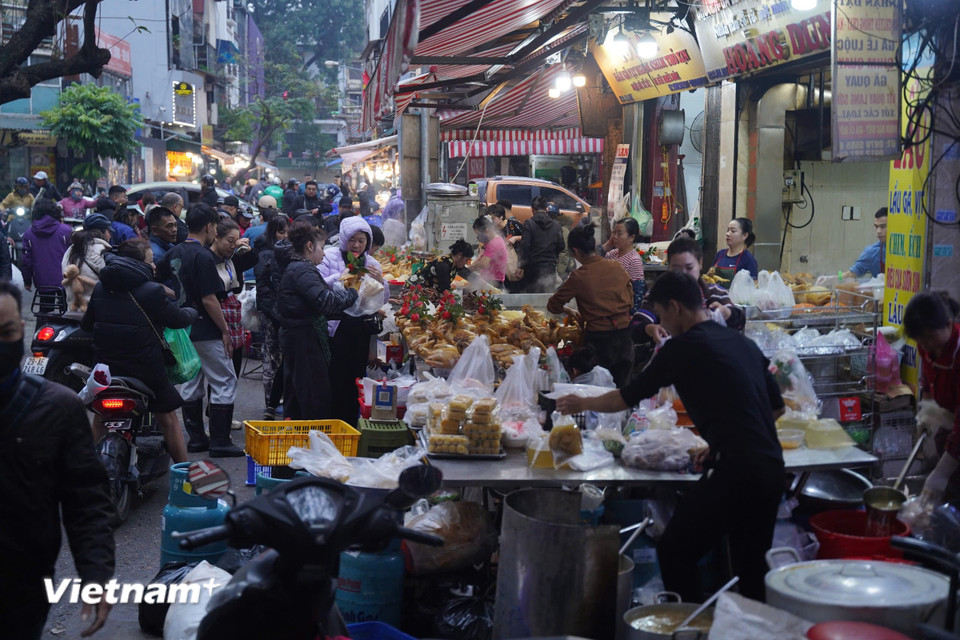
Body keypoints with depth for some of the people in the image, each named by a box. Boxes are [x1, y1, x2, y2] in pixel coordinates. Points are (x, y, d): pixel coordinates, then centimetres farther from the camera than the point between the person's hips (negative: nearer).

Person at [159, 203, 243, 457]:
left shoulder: (174, 253, 7)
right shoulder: (203, 256, -18)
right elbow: (209, 299, -20)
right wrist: (225, 330, -14)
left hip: (183, 329, 9)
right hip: (206, 331, -9)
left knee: (191, 383, 13)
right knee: (225, 382, -2)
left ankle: (196, 438, 19)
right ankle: (219, 442, -3)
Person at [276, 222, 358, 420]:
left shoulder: (295, 267, 17)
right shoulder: (302, 270, -15)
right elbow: (326, 301, -25)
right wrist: (353, 293, -13)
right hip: (304, 340, -11)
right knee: (314, 402, -8)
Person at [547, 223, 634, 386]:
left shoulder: (579, 277, -12)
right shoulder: (616, 267, 0)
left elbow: (553, 306, -2)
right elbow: (630, 299, 10)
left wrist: (570, 311, 17)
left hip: (599, 338, -4)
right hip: (624, 334, 4)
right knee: (622, 387, 14)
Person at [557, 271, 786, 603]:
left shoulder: (684, 347, -5)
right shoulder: (743, 342, 16)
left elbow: (626, 398, 2)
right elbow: (777, 407, 21)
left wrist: (582, 403, 19)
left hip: (733, 470, -8)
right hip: (773, 467, 8)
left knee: (674, 552, 3)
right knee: (751, 565, 18)